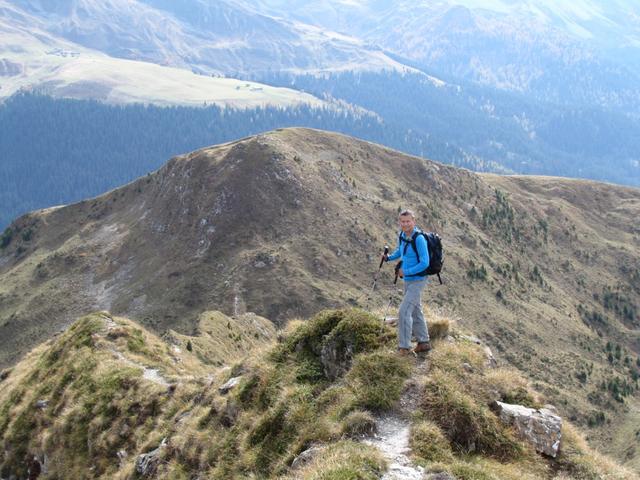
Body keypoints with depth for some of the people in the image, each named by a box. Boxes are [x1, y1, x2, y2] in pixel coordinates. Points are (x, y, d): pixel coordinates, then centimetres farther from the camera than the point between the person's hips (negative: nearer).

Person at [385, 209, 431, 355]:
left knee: (404, 311, -13)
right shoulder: (402, 236, 2)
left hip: (417, 280, -9)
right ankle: (424, 342, 30)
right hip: (408, 280, 9)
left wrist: (406, 271, -20)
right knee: (415, 311, 17)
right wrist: (389, 257, 6)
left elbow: (425, 263, -24)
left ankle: (404, 347, -7)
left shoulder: (419, 238, -22)